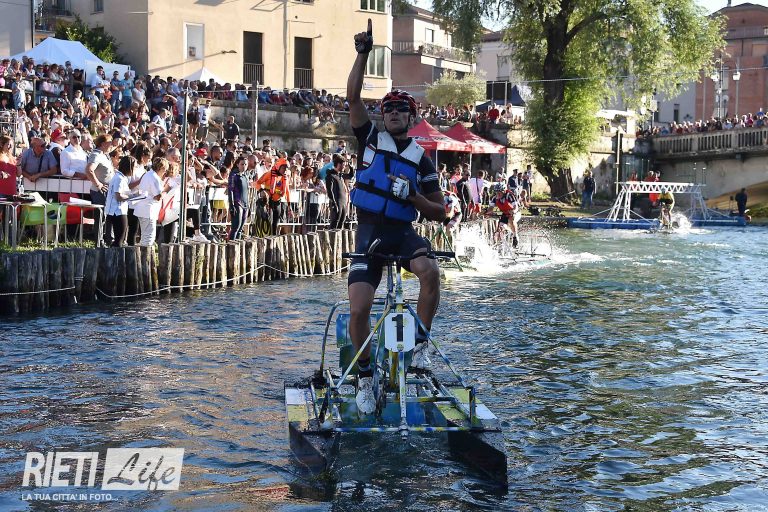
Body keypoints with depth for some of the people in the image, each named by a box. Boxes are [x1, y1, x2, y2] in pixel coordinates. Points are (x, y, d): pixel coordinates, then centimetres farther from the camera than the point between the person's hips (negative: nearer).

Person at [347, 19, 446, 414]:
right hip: (369, 233, 0)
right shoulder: (370, 139, 7)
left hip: (403, 233, 0)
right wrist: (363, 53, -12)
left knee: (431, 271, -33)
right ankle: (364, 375, 8)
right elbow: (353, 96, -6)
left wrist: (413, 195, -12)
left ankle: (420, 344, -15)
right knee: (359, 310, -14)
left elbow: (439, 211, 7)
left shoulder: (420, 159, 6)